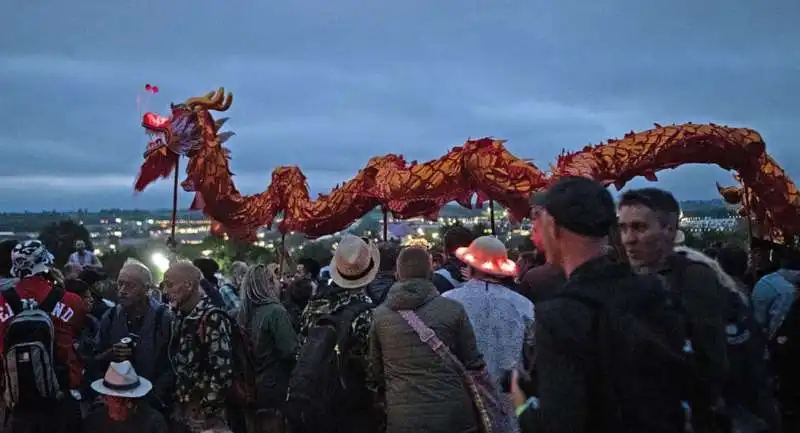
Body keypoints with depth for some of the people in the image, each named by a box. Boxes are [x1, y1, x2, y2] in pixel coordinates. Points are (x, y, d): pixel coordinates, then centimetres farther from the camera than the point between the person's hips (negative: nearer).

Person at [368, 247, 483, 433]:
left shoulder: (379, 315, 0)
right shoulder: (453, 309, -6)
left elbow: (375, 371, 5)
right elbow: (473, 365, -1)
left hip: (402, 418, 1)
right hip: (452, 413, -1)